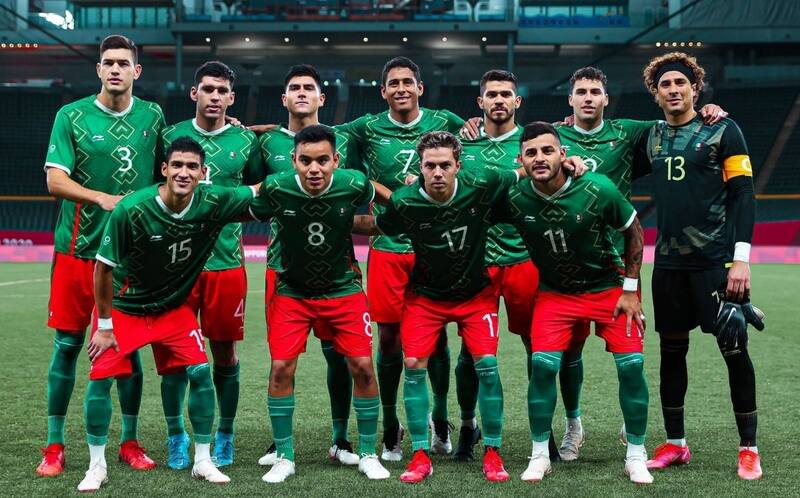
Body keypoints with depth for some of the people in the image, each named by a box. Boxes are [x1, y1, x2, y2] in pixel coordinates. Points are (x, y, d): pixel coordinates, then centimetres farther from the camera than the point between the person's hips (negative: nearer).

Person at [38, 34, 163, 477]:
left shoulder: (152, 116, 5)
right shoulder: (71, 116, -2)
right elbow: (55, 179, -10)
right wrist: (103, 198, -23)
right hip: (77, 248, -2)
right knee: (67, 345, 3)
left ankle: (129, 441, 19)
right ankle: (54, 445, 14)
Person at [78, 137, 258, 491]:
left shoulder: (214, 203, -19)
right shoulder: (130, 210, -28)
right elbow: (103, 268, -17)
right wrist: (104, 325, -11)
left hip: (175, 306, 3)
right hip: (123, 307, -2)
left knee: (200, 372, -8)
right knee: (101, 378, -9)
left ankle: (203, 461, 8)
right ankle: (97, 466, 9)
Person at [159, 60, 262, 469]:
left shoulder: (246, 141, 5)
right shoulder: (172, 136, 5)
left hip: (226, 261, 0)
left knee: (225, 352, 6)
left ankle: (224, 435, 20)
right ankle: (176, 435, 16)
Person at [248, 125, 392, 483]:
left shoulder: (353, 185, -20)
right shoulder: (275, 188, -21)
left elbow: (387, 198, 3)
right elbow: (252, 215, -1)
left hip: (343, 289, 0)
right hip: (292, 291, 0)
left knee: (362, 366, -5)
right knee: (281, 368, -8)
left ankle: (368, 454, 14)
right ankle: (284, 457, 10)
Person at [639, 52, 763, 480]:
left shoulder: (723, 131, -3)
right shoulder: (653, 137, 11)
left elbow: (743, 194, -7)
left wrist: (741, 259, -15)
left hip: (717, 261, -5)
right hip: (669, 263, 5)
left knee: (734, 350, -3)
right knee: (671, 350, 10)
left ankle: (748, 448, 9)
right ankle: (675, 444, 21)